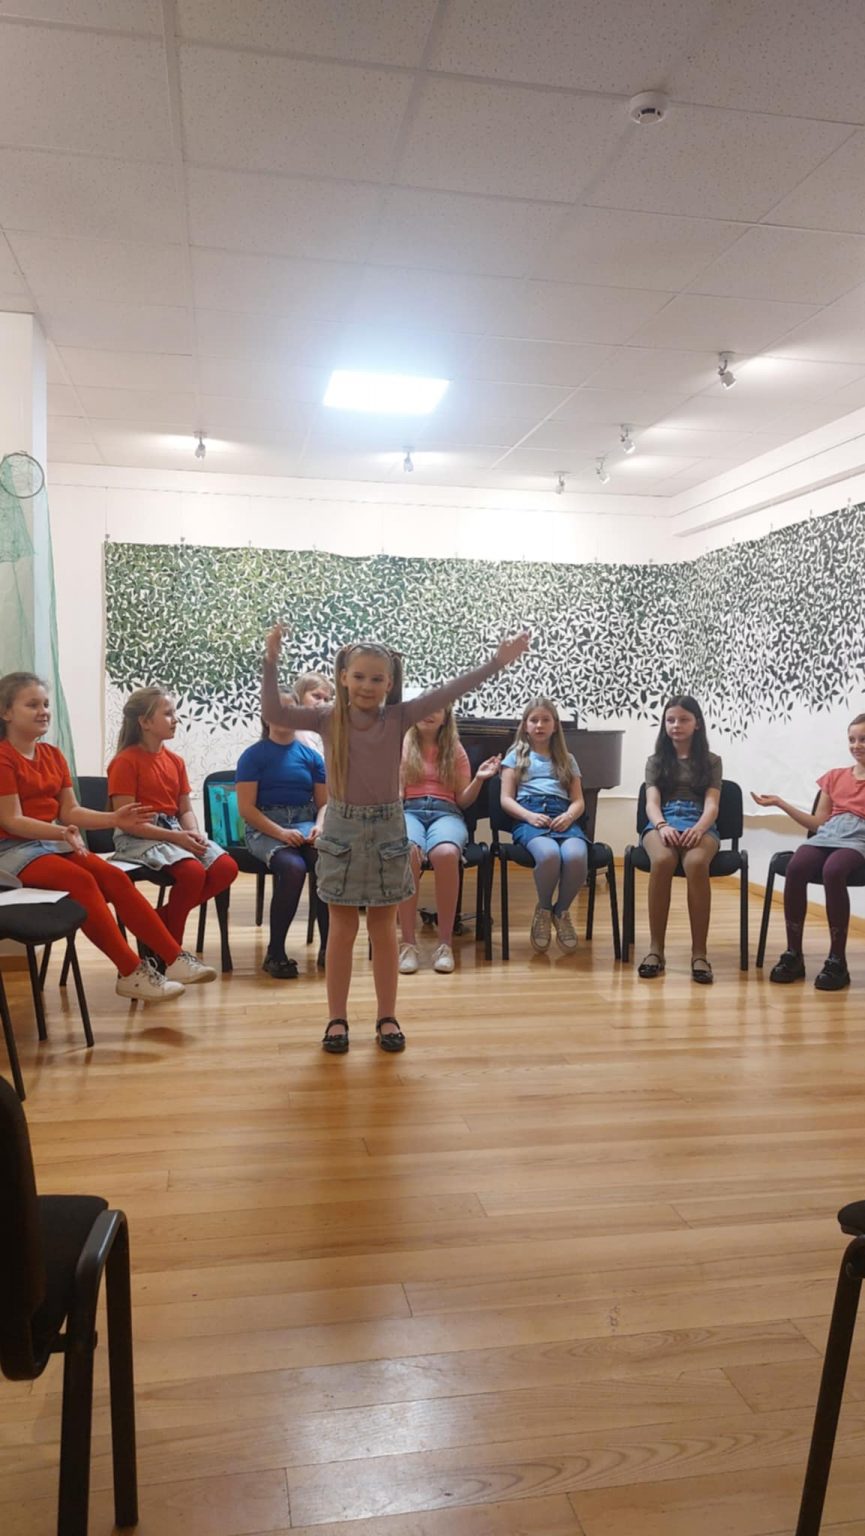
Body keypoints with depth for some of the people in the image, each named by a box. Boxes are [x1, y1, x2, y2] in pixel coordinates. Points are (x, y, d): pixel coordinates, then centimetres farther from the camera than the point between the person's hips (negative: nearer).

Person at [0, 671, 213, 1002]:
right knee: (81, 881, -30)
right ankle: (131, 973, -27)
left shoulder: (53, 755, 12)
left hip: (55, 841, 7)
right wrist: (63, 832, -32)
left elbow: (70, 811, 9)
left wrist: (114, 819, -6)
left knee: (114, 877, -16)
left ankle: (174, 959, -19)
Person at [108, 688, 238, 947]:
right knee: (193, 871, -31)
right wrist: (175, 837, -19)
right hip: (139, 837, -7)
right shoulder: (125, 762, -9)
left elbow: (186, 810, 13)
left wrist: (194, 833, -10)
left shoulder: (175, 761, 13)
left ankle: (162, 917, 1)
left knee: (227, 867, -15)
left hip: (175, 831, 7)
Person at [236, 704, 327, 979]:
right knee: (293, 867, -35)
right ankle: (275, 953, -21)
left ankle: (328, 945, -19)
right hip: (264, 827, -3)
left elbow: (324, 803, 12)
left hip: (305, 823, 3)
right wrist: (280, 832, -19)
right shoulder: (253, 755, 3)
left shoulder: (312, 757, 13)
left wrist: (319, 826, -11)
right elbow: (246, 807, -5)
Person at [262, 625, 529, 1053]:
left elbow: (446, 693, -12)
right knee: (342, 930, 9)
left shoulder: (399, 718, -5)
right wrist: (271, 663, -26)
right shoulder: (328, 718, -5)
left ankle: (387, 1017, 22)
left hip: (387, 830, 1)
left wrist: (497, 663, -19)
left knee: (384, 930, 10)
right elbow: (274, 713, -15)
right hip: (342, 829, 0)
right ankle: (337, 1018, 20)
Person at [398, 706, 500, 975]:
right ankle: (408, 942, -32)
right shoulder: (402, 746, 15)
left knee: (446, 854, -38)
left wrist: (479, 779, -2)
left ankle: (445, 942, -30)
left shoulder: (455, 750, 18)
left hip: (445, 813, 1)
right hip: (408, 810, -1)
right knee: (407, 853, -39)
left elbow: (462, 800, 13)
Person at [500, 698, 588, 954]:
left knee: (576, 856, -35)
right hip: (528, 817, -2)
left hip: (563, 817, 2)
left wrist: (569, 816, -9)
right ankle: (543, 910, -7)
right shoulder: (516, 756, 18)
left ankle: (562, 910, -5)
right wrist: (530, 816, -13)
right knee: (549, 854, -38)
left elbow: (578, 801, 16)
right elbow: (506, 799, 7)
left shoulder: (567, 759, 25)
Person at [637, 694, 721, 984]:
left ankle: (699, 952, -32)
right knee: (662, 861, -37)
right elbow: (652, 802, 4)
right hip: (662, 822, 1)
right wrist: (663, 826, -20)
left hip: (700, 824, 0)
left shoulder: (711, 761, 17)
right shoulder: (656, 761, 19)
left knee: (696, 863, -37)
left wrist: (698, 829, -21)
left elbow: (711, 805, 3)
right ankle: (655, 949, -30)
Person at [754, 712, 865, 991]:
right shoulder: (834, 776, 24)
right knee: (795, 867, -30)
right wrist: (780, 803, 14)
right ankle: (793, 955, -21)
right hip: (826, 836, 4)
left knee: (832, 871, -38)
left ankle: (837, 961, -29)